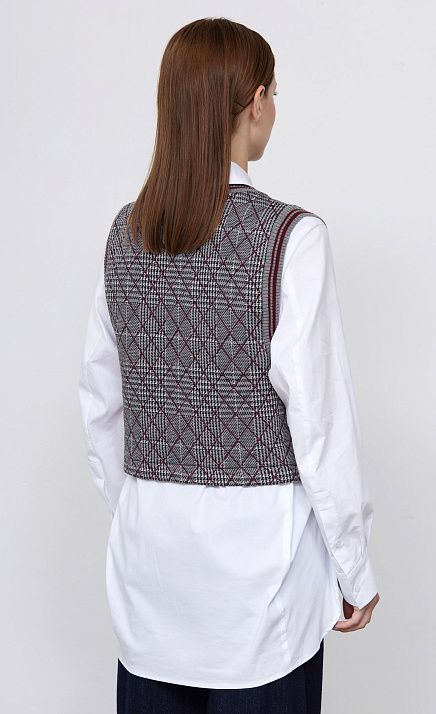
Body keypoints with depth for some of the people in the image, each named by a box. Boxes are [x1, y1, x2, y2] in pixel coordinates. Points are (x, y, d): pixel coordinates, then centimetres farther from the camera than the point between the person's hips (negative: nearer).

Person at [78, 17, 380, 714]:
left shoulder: (127, 232, 1)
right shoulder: (290, 236, -14)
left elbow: (101, 405, 8)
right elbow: (320, 413, -13)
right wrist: (355, 569, -3)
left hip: (148, 538, 5)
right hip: (256, 540, -5)